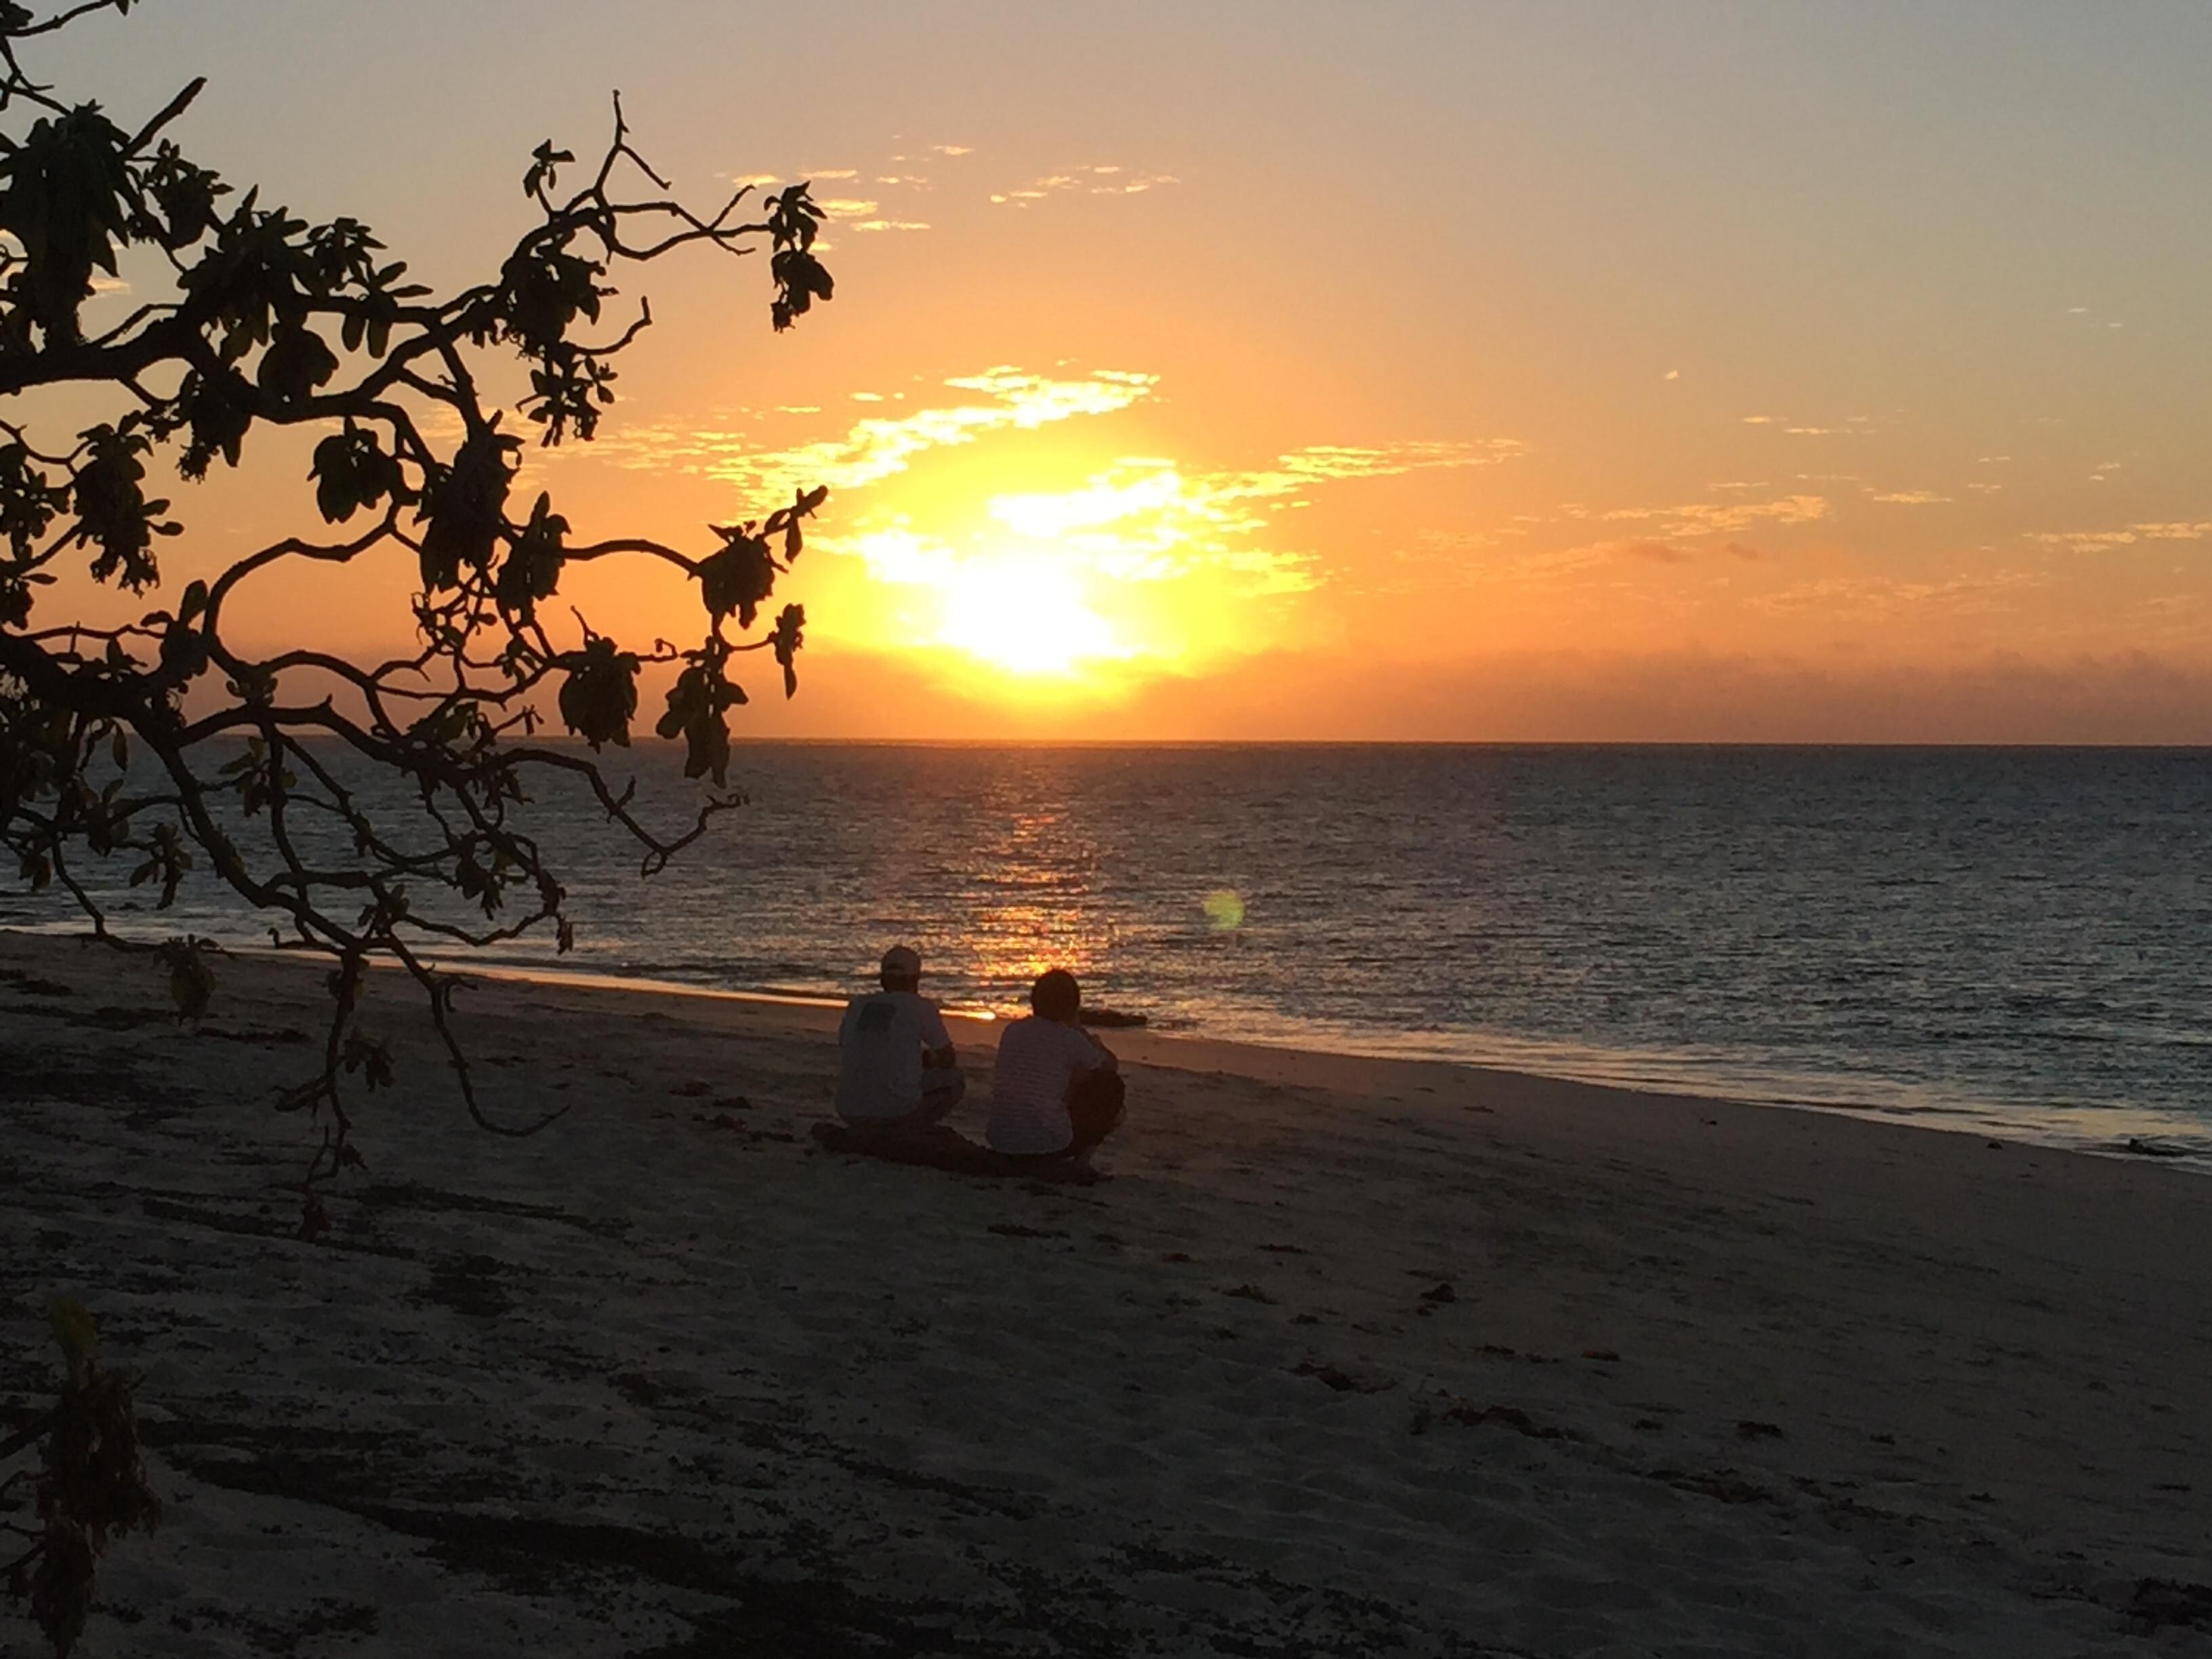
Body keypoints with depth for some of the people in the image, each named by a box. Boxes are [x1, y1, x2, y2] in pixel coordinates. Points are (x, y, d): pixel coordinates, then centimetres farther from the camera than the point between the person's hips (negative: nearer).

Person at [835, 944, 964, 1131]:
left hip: (850, 1113, 5)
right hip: (898, 1110, -5)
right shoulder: (922, 1007, -2)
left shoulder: (856, 1006, 11)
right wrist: (927, 1059, 33)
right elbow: (948, 1060, 9)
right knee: (954, 1080, 22)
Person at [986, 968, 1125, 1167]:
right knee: (1111, 1085, 17)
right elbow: (1113, 1066, 12)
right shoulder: (1069, 1037, -7)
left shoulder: (1012, 1031, 8)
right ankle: (1082, 1160, 14)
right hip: (1048, 1146, -6)